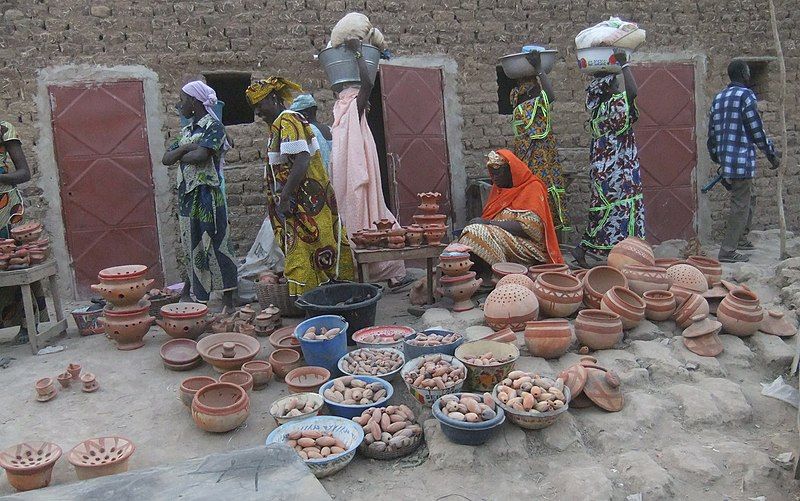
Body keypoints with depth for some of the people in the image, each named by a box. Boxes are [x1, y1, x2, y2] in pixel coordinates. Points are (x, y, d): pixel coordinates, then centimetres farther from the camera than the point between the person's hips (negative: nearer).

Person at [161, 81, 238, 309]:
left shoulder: (213, 126, -6)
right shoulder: (187, 130, 17)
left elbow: (201, 155, -21)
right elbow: (166, 159, 10)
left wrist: (180, 155, -2)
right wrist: (185, 148, -8)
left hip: (207, 194, -7)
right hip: (187, 194, 7)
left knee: (214, 245, -4)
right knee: (191, 247, 14)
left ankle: (228, 302, 4)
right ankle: (188, 294, 24)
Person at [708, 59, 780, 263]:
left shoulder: (718, 98, 14)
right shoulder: (746, 95, -9)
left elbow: (711, 131, 17)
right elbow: (757, 131, -10)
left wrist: (716, 157, 26)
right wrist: (772, 154, 0)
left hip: (725, 159, 8)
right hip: (741, 158, -8)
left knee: (748, 197, 23)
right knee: (741, 204, -4)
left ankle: (741, 238, 30)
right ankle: (727, 251, -5)